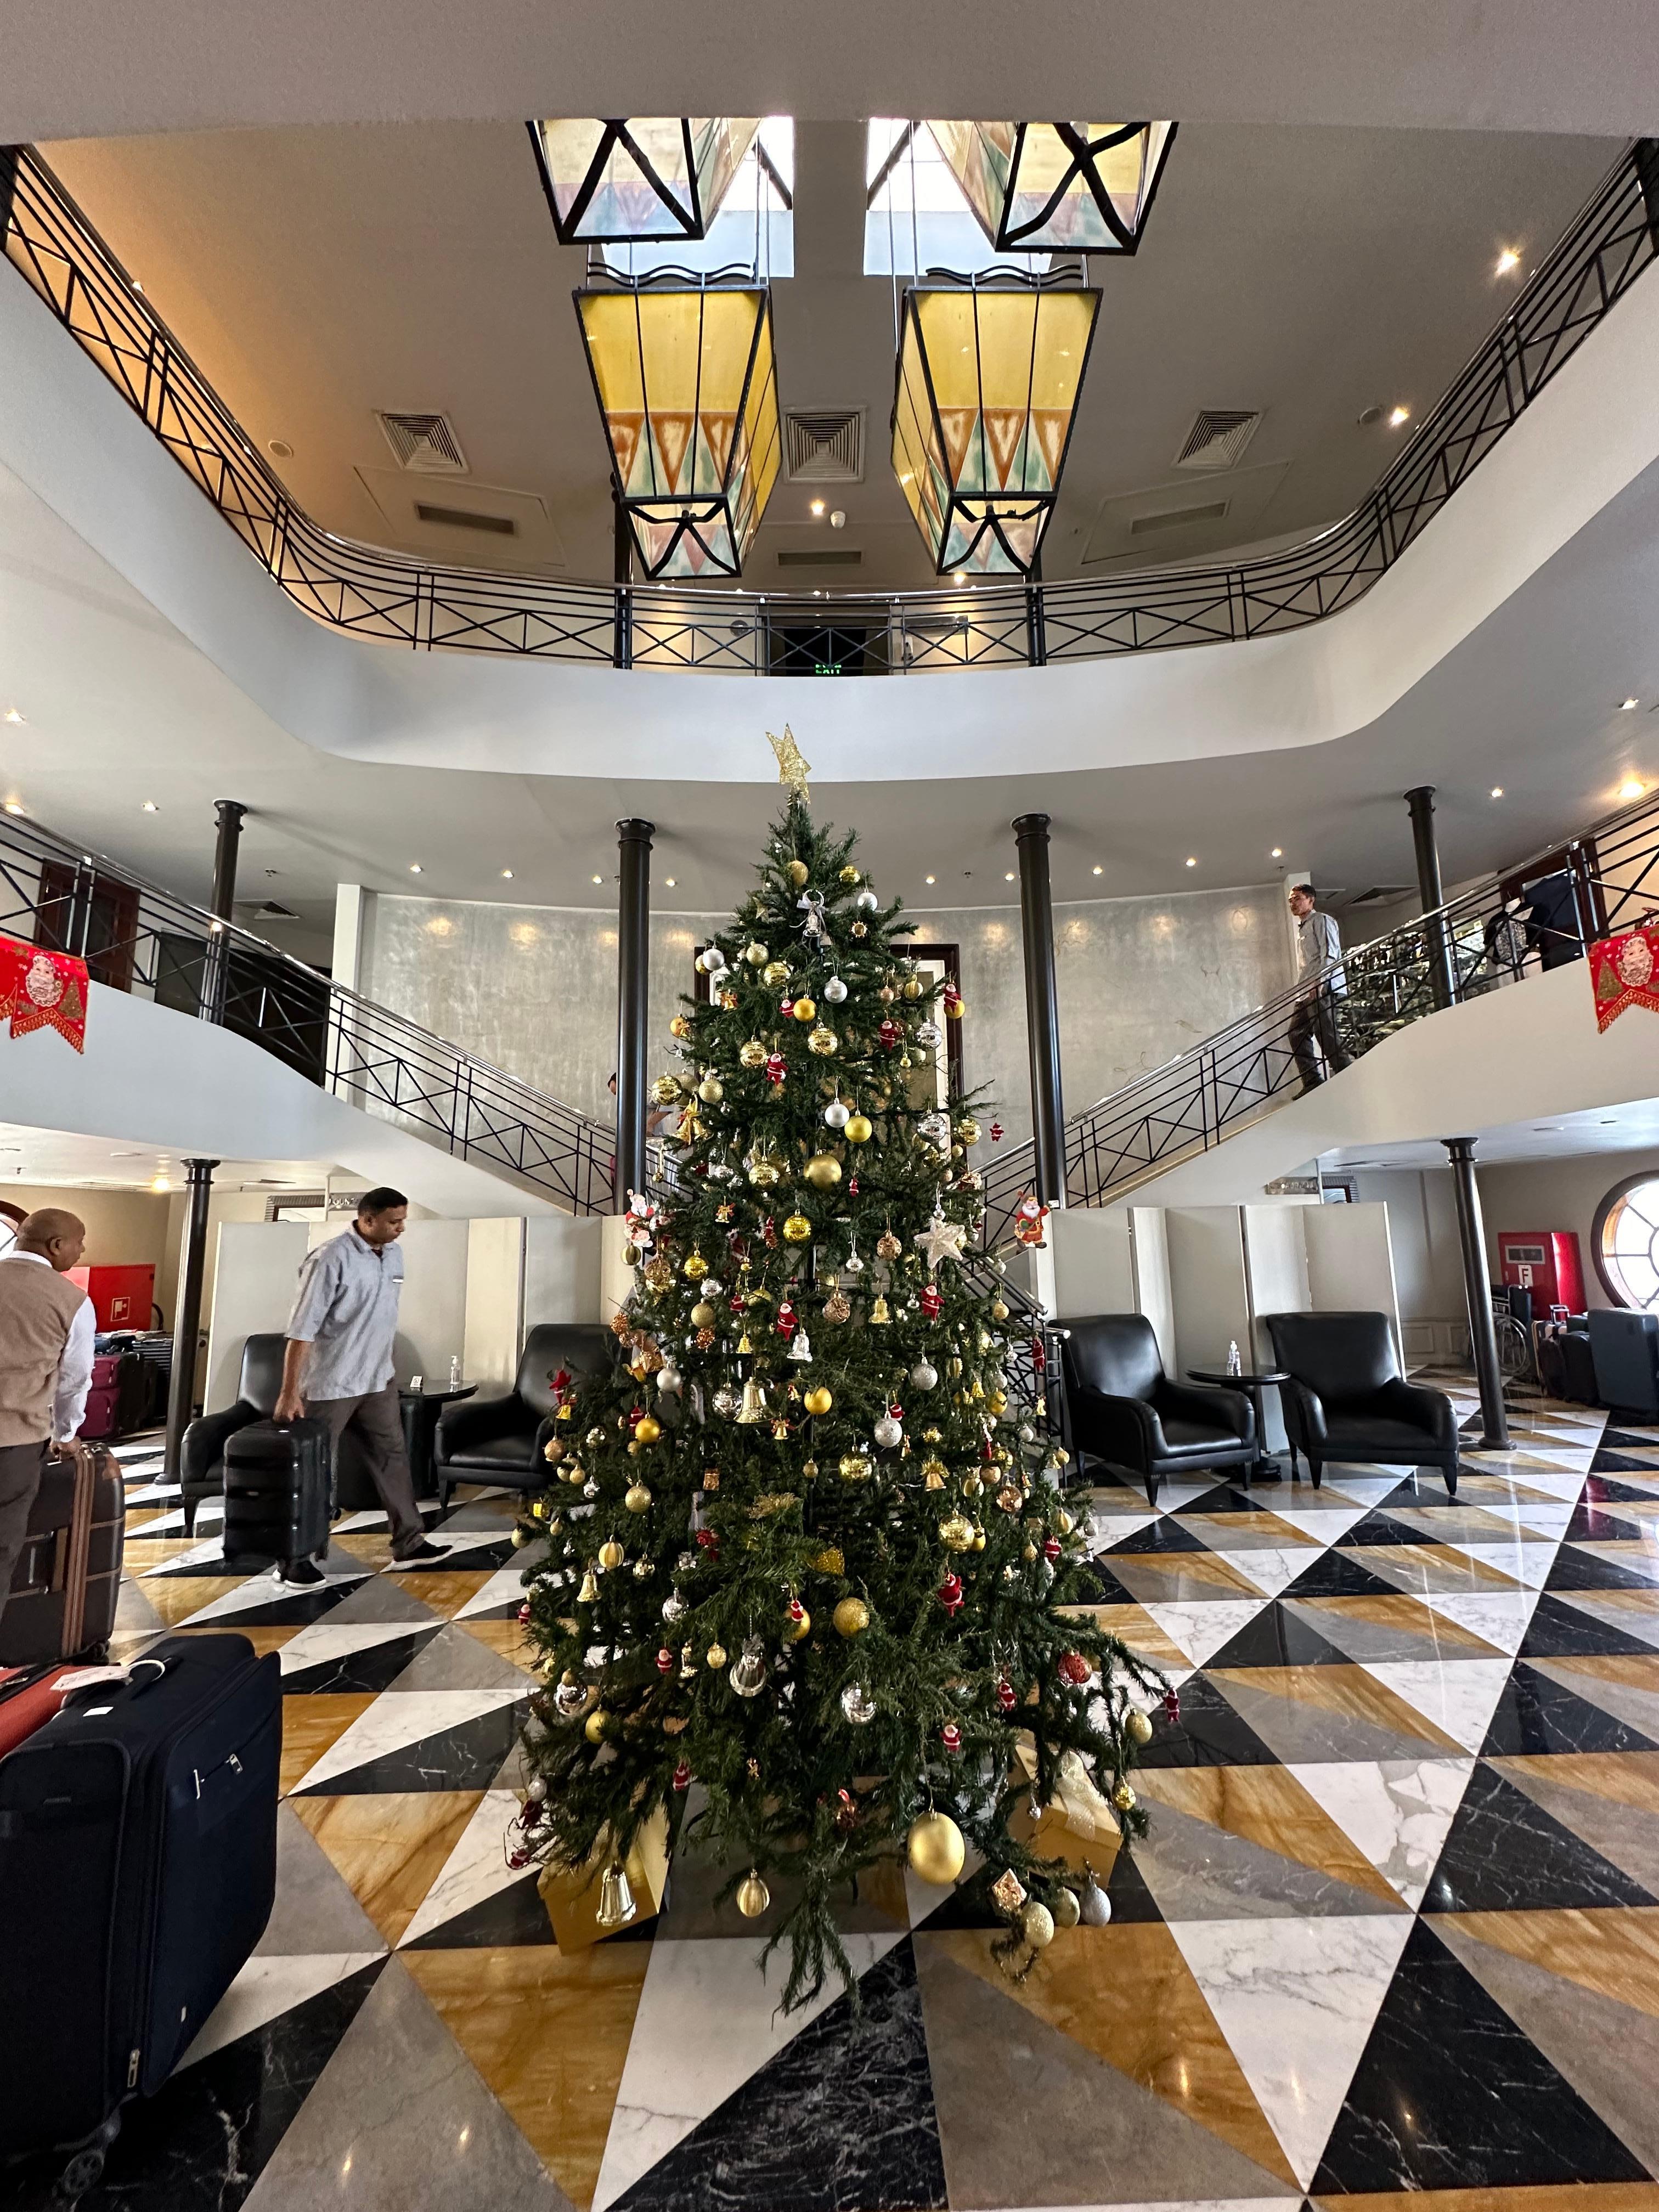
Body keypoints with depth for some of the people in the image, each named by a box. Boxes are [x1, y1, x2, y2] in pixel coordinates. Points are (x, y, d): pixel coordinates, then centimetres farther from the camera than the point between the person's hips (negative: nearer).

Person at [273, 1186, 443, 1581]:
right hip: (329, 1384, -7)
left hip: (378, 1380, 7)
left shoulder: (393, 1254, 2)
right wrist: (289, 1392, -20)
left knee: (392, 1456, 12)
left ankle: (409, 1541, 22)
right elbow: (301, 1329, -21)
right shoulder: (331, 1259, -21)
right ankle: (299, 1556, 22)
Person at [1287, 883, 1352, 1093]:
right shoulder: (1302, 928, 26)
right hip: (1308, 992, 9)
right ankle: (1312, 1082, 7)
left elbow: (1330, 953, -13)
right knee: (1297, 1034, 4)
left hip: (1324, 988, -9)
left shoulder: (1322, 921, -1)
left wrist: (1320, 983, -22)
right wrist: (1305, 989, 17)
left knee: (1327, 1033, -13)